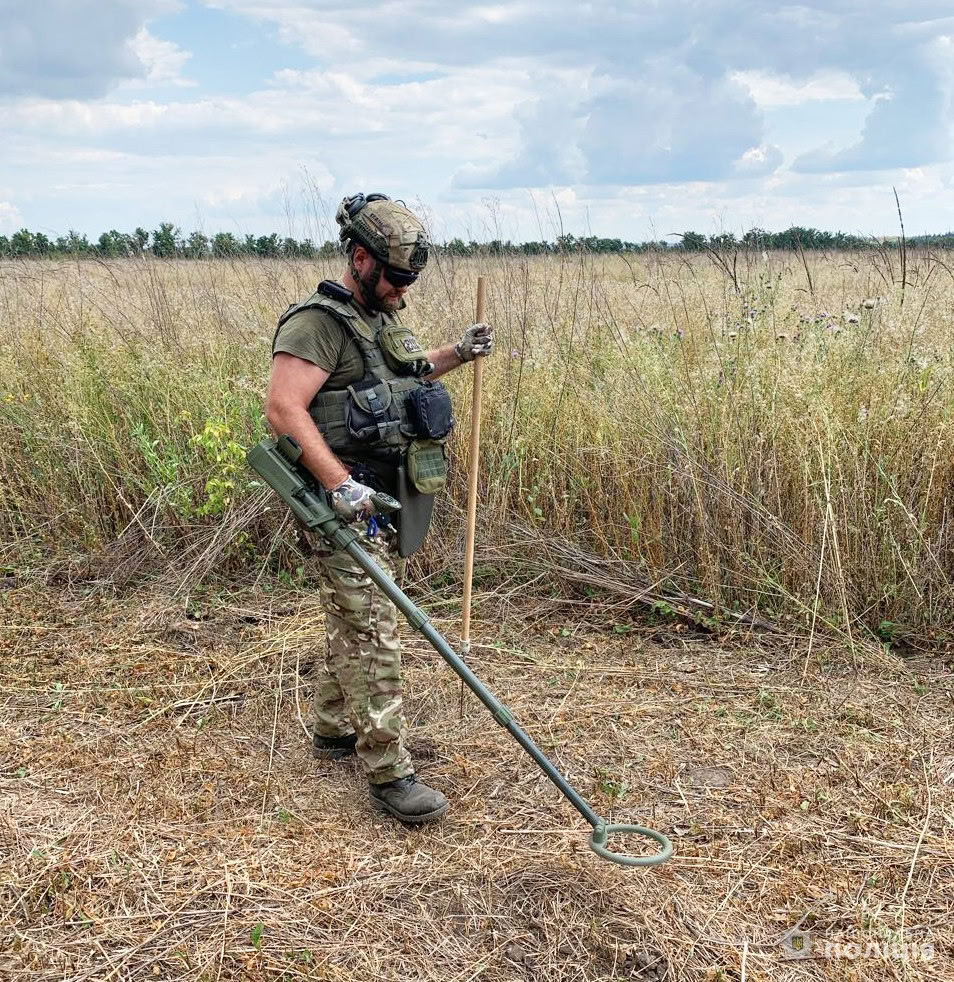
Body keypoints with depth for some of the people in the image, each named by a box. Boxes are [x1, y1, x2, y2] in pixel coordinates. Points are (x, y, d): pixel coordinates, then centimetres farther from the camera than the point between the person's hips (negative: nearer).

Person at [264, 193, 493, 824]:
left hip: (393, 502, 9)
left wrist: (455, 356, 18)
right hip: (351, 508, -9)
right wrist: (340, 483, -29)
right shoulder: (320, 323, -14)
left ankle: (335, 730, 35)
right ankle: (389, 775, -2)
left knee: (354, 624, 19)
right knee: (374, 638, -8)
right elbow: (283, 409, -24)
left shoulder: (384, 320, 15)